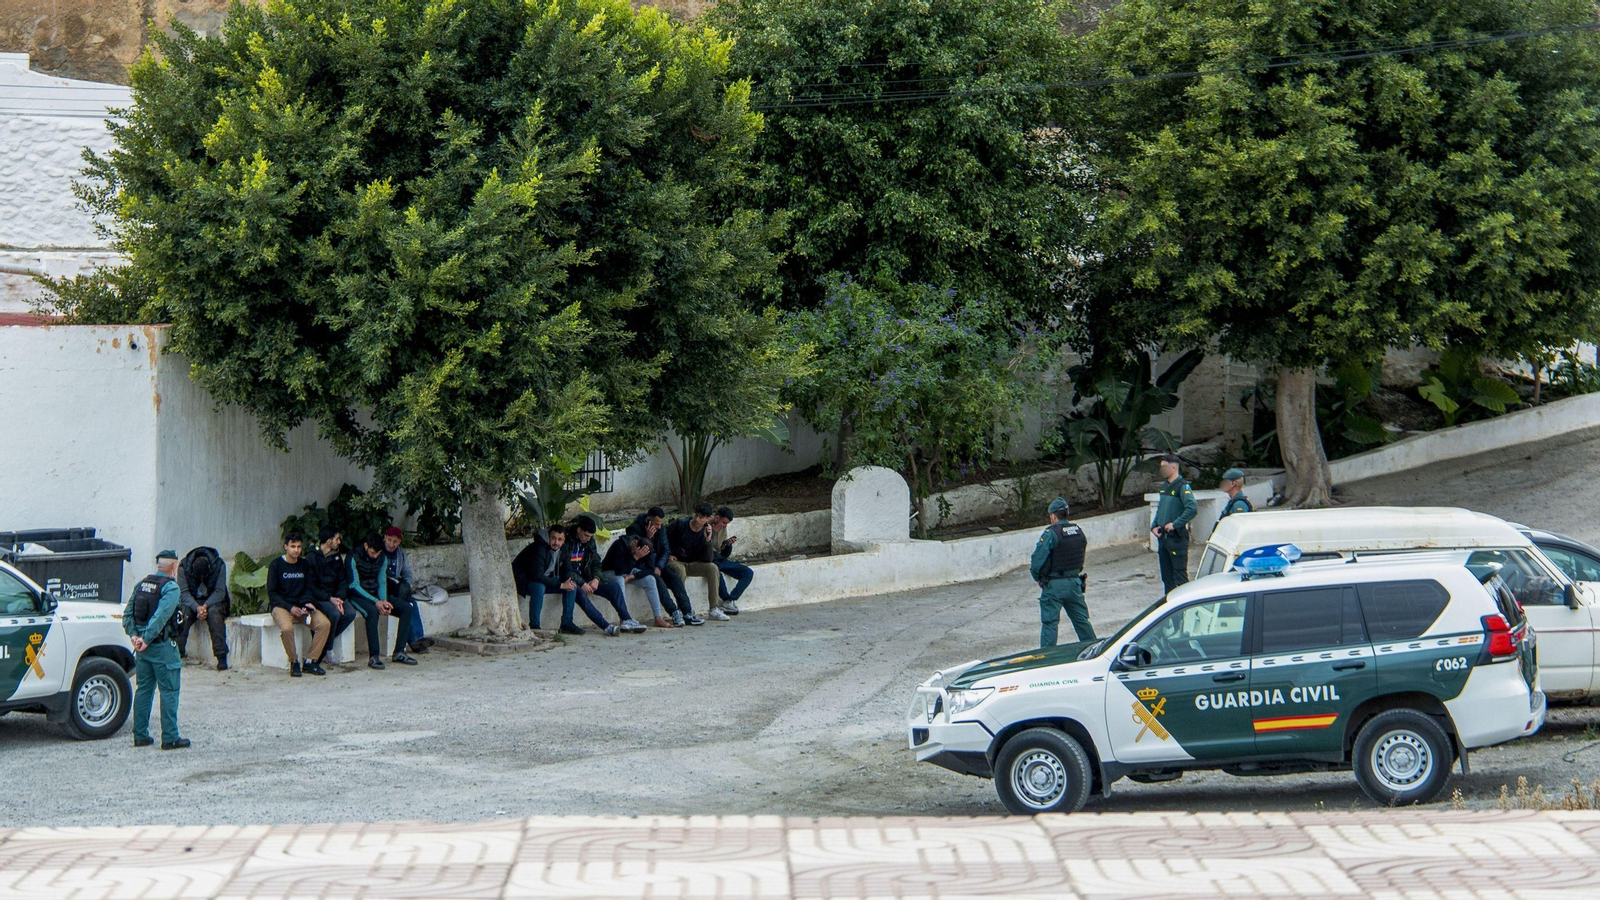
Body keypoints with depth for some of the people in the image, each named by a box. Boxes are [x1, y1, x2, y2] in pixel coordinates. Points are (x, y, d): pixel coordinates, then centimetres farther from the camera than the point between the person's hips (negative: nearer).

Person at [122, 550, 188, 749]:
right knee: (169, 691, -1)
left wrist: (134, 635, -2)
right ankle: (169, 738, -1)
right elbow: (161, 615, -22)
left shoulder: (141, 584, 11)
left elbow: (127, 613, 6)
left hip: (143, 648, 7)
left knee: (143, 689, 13)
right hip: (163, 646, -7)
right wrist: (147, 639, -21)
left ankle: (140, 735, 14)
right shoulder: (170, 587, -11)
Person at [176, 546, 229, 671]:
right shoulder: (184, 567, -13)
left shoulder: (219, 565, -15)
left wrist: (206, 606, -29)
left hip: (213, 601, -1)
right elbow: (184, 593, -14)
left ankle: (222, 658, -39)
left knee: (215, 614, -34)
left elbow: (219, 592, -14)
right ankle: (177, 653, -31)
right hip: (192, 602, 1)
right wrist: (197, 607, -31)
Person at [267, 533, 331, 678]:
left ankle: (310, 662, -13)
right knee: (287, 628, -37)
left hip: (301, 606, 4)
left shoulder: (305, 565, 11)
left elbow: (309, 588, 14)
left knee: (325, 623, -22)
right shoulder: (276, 565, -2)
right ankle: (294, 662, -15)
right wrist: (290, 608, -16)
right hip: (281, 606, -4)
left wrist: (307, 603, -9)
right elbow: (272, 593, -5)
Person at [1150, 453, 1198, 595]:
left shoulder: (1183, 487, -12)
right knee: (1166, 576, 13)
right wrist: (1154, 526, 8)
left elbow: (1191, 509, -25)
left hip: (1177, 537, -9)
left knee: (1180, 575, -6)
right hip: (1163, 536, 9)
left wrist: (1175, 524, -22)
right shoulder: (1164, 486, 15)